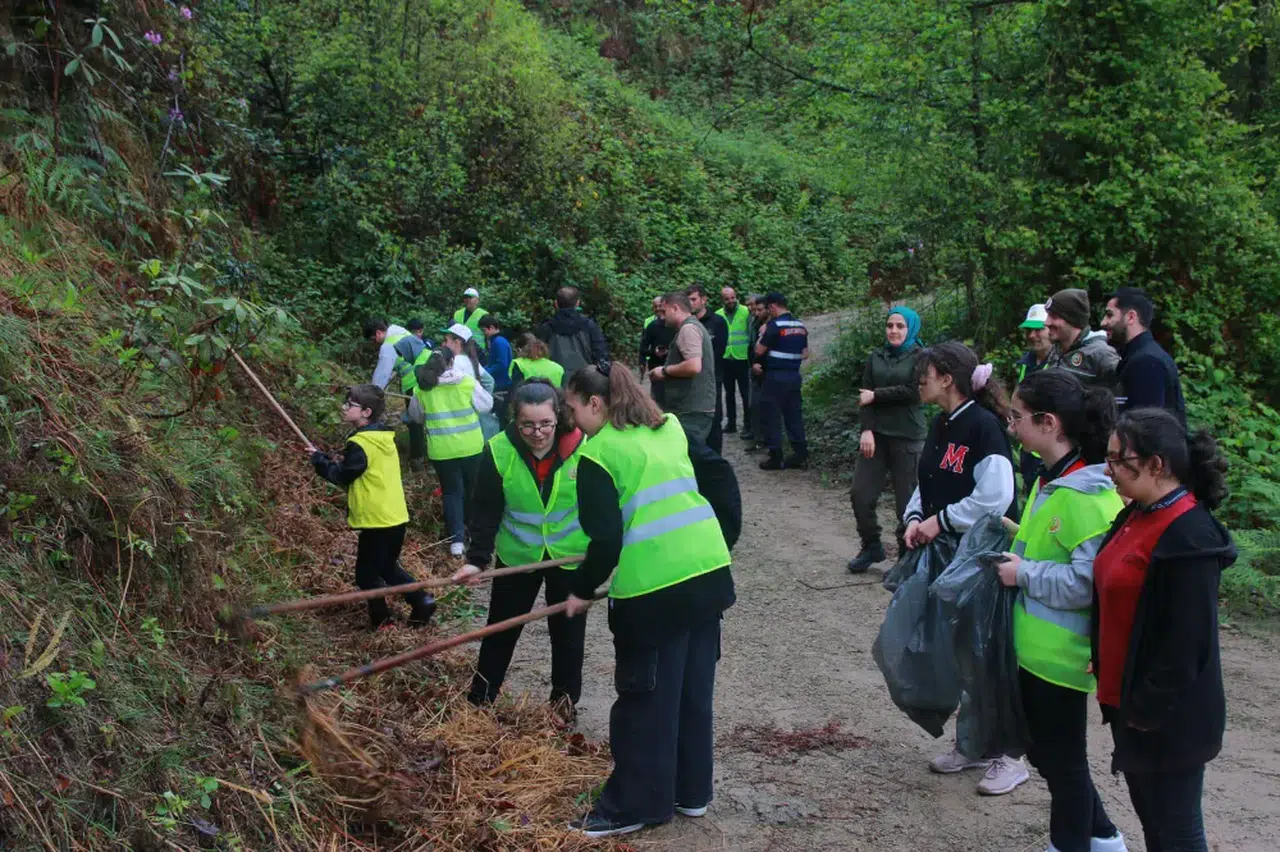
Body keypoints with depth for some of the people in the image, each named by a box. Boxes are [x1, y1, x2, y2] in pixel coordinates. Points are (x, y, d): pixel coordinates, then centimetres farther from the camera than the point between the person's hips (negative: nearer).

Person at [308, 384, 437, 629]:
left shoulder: (360, 444, -18)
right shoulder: (384, 438, 9)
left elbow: (341, 476, -9)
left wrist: (318, 458, 4)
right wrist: (331, 460, 12)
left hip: (376, 520, -9)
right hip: (396, 517, 9)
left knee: (367, 574, 7)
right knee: (389, 567, 23)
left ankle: (381, 620, 14)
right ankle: (422, 601, 16)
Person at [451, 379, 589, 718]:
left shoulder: (580, 447, -20)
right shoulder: (498, 451, -20)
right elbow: (485, 510, -13)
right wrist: (477, 558, -19)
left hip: (571, 555, 0)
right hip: (517, 556, 0)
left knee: (567, 630, 13)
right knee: (501, 627, 12)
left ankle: (565, 698, 32)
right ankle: (479, 698, 27)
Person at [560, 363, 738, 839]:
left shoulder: (597, 452, -7)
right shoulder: (669, 429, 13)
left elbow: (605, 539, -12)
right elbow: (722, 477, 13)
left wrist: (583, 590, 2)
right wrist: (724, 538, 21)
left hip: (653, 589, -7)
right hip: (709, 573, 7)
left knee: (646, 700, 6)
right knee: (692, 690, 18)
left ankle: (633, 805, 18)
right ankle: (690, 791, 30)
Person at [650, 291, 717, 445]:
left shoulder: (688, 328, -13)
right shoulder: (695, 326, 20)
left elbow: (694, 366, -25)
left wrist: (665, 370, -12)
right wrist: (668, 373, 17)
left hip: (691, 411, -11)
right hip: (697, 409, 11)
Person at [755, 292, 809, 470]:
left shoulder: (775, 325, -14)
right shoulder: (800, 326, 9)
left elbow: (759, 351, -10)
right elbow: (805, 353, 15)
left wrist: (763, 334, 4)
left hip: (775, 376, -7)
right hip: (794, 375, 7)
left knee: (772, 416, 1)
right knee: (794, 415, 11)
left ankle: (776, 457, 1)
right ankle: (801, 454, 11)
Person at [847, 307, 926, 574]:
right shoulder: (876, 357, 11)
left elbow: (913, 392, -14)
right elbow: (865, 395, 3)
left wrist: (876, 395, -7)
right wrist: (867, 429, -10)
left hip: (907, 438, -4)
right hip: (876, 434, 4)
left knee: (907, 501, -1)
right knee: (861, 493, 2)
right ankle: (871, 547, 21)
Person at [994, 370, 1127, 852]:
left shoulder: (1086, 496, -26)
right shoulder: (1052, 478, 5)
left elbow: (1086, 583, -28)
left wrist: (1024, 572, -20)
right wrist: (1019, 546, 7)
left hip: (1062, 654, -10)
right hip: (1035, 646, 10)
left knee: (1062, 757, 9)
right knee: (1042, 748, 22)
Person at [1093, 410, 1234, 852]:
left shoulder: (1190, 537, -23)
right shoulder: (1136, 516, 7)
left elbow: (1187, 641, -24)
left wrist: (1148, 709, -19)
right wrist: (1117, 693, 14)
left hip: (1167, 720, -9)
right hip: (1126, 700, 9)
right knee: (1149, 816, 21)